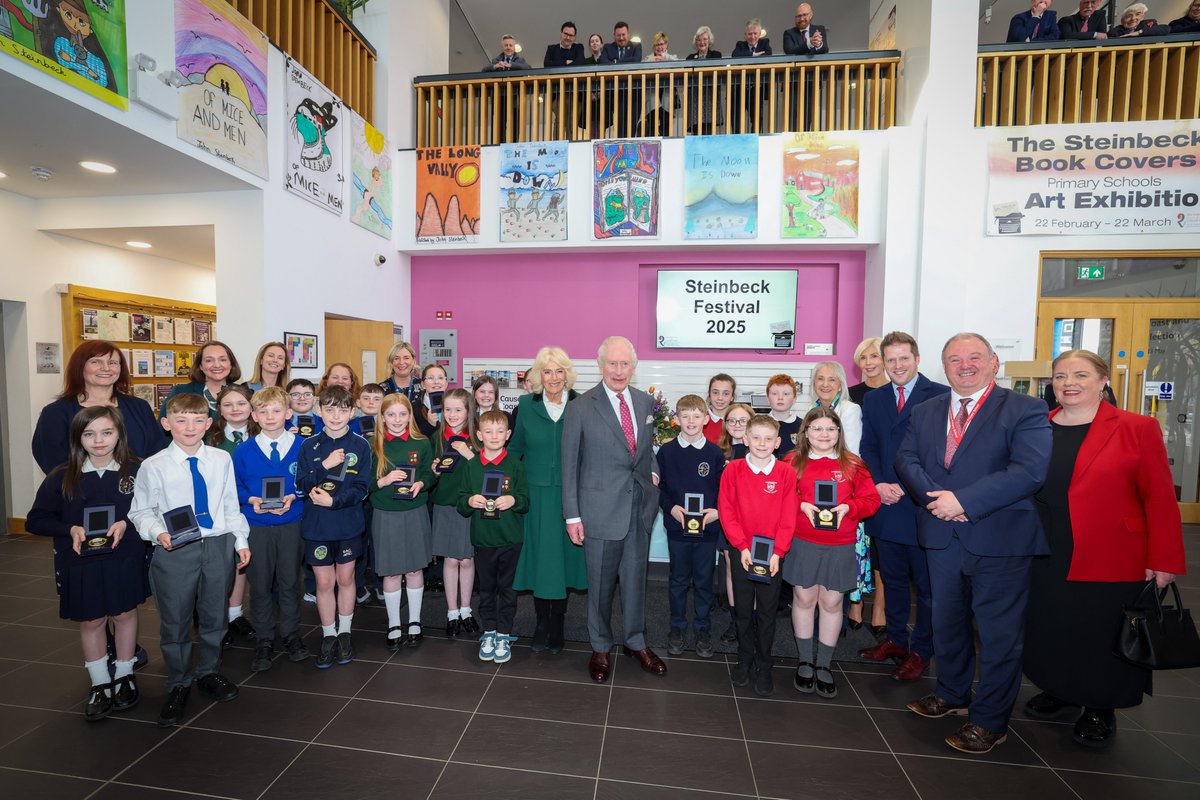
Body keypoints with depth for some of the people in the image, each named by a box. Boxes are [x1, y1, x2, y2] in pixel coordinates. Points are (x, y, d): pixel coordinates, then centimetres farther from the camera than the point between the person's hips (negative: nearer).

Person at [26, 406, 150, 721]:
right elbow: (36, 520, 0)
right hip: (81, 563, 1)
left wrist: (126, 524, -20)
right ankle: (100, 684, 31)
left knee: (125, 614, 13)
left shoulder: (135, 471, -9)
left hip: (125, 559, -1)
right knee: (91, 621, 13)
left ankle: (124, 676, 32)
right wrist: (70, 529, -17)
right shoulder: (61, 477, -7)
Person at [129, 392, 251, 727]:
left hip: (219, 546, 2)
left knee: (214, 616, 15)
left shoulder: (222, 460, 0)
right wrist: (159, 533, -18)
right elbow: (141, 512, 1)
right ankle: (178, 686, 32)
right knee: (175, 621, 10)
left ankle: (208, 673, 38)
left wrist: (241, 541, 5)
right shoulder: (153, 466, -6)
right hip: (175, 550, -2)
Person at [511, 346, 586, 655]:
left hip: (570, 494, 0)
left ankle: (557, 625, 28)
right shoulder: (526, 405, 0)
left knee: (563, 555, 9)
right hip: (536, 494, 1)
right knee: (539, 556, 8)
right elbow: (515, 450, 8)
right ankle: (541, 623, 28)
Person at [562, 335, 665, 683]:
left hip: (640, 508, 4)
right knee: (601, 583, 12)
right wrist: (572, 514, -7)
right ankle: (600, 647, 36)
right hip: (601, 510, -4)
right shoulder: (580, 408, -10)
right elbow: (569, 464, -7)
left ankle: (636, 642, 40)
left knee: (635, 578, 18)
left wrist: (652, 470, 0)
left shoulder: (646, 402, 4)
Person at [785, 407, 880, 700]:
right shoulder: (793, 461, -1)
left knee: (832, 602, 10)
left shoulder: (853, 464, 1)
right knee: (804, 599, 9)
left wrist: (847, 507, -15)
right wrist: (802, 506, -16)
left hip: (840, 547, 1)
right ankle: (805, 662, 27)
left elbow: (871, 500, 2)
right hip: (802, 544, 0)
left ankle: (824, 666, 28)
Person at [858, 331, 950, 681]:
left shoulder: (941, 396, -7)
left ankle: (920, 651, 27)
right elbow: (868, 448, 6)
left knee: (926, 584, 11)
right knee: (891, 578, 18)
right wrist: (878, 484, -9)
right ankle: (895, 639, 35)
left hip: (922, 505, -4)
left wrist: (906, 487, -16)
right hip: (886, 504, 5)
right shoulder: (873, 399, 8)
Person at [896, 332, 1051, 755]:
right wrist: (935, 496, -16)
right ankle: (952, 694, 41)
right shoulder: (924, 412, 8)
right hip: (943, 537, 5)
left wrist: (964, 500, -22)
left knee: (999, 632, 7)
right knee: (947, 623, 19)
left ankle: (989, 721, 26)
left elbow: (1030, 471, -18)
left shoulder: (1026, 410, -7)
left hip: (1000, 539, -4)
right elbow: (906, 459, 2)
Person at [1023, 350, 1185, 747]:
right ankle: (1060, 692, 36)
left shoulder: (1137, 429, -6)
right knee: (1051, 630, 14)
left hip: (1112, 562, -2)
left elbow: (1160, 498, -6)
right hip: (1047, 558, 3)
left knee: (1102, 636, 11)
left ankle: (1100, 709, 33)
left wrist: (1164, 561, -9)